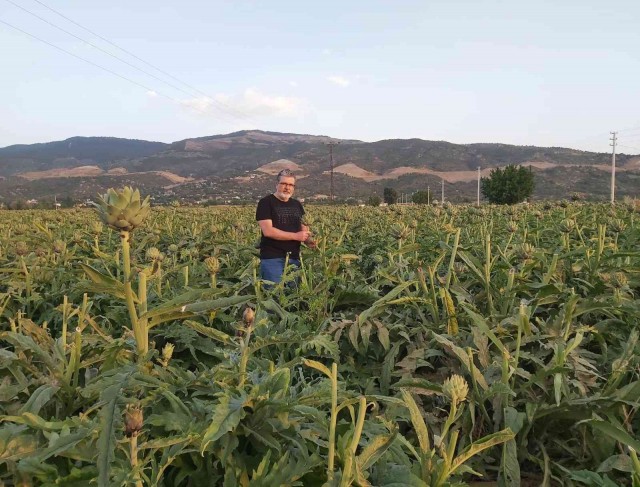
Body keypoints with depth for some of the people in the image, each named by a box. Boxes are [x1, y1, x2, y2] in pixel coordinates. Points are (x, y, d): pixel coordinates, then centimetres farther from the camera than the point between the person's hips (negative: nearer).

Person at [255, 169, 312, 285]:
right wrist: (296, 236, -15)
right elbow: (268, 231, -15)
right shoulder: (266, 203, -5)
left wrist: (308, 239, -6)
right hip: (272, 258, -5)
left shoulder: (297, 205, 14)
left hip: (294, 258, 6)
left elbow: (303, 227, 18)